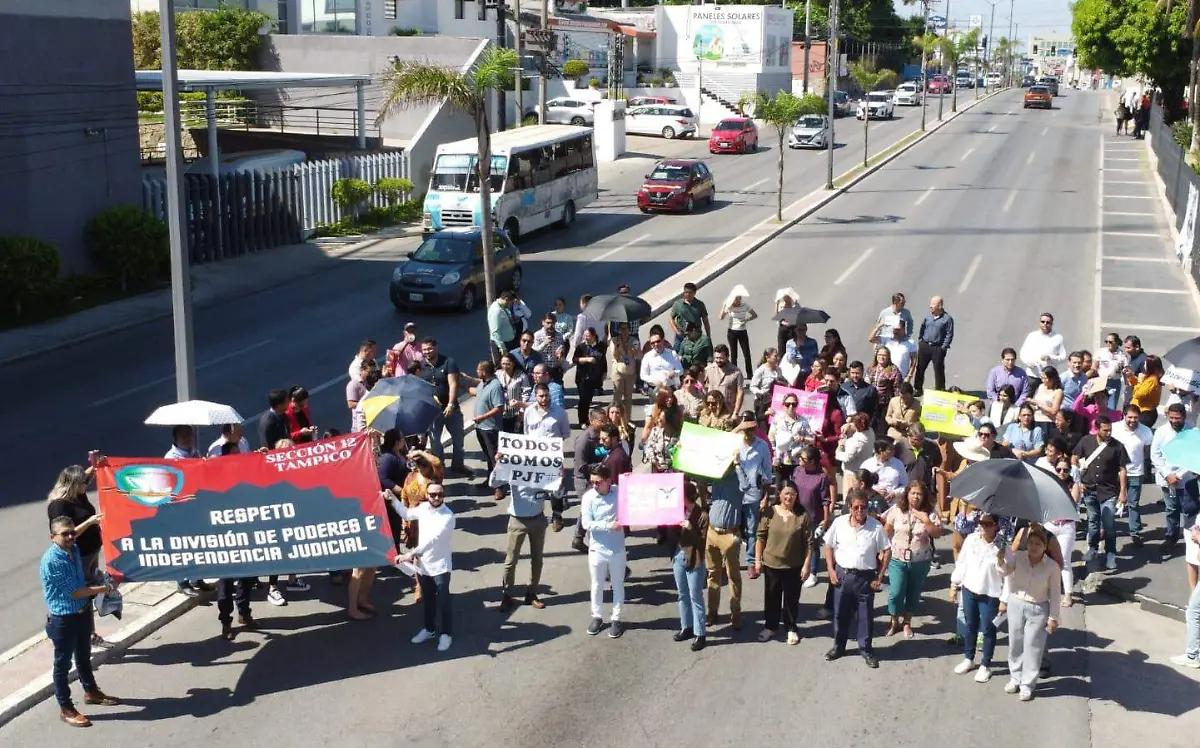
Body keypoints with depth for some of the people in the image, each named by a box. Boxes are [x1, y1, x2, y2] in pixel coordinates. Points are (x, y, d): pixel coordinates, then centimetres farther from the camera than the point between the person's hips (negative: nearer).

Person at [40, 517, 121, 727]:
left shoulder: (74, 551, 0)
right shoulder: (51, 561, -25)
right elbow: (74, 592, -24)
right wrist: (104, 588, -17)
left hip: (82, 613, 8)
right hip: (63, 619, -8)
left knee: (84, 657, 25)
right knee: (63, 664, 7)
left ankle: (91, 692, 44)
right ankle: (66, 709, 19)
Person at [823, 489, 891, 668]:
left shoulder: (876, 527, -10)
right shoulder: (839, 523, -6)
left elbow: (886, 552, -3)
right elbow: (828, 546, 5)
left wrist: (879, 577, -5)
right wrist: (831, 570, -1)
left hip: (866, 577, -1)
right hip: (842, 574, 2)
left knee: (866, 615, 8)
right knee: (840, 613, 14)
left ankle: (866, 649, 23)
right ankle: (838, 646, 30)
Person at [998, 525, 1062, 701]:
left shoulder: (1052, 566, -16)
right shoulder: (1017, 557, -11)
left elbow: (1055, 594, -8)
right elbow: (1005, 573, -20)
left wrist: (1053, 617, -6)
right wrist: (1000, 558, -37)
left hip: (1038, 610, -3)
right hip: (1016, 604, 3)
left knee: (1032, 647, 5)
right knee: (1015, 643, 15)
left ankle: (1027, 684, 17)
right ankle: (1015, 678, 33)